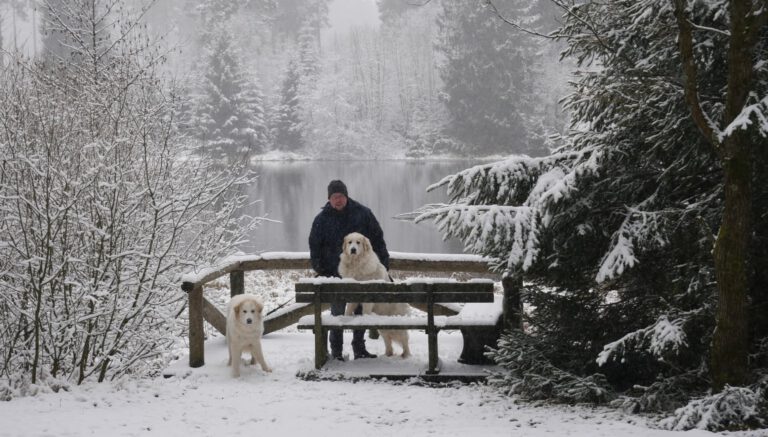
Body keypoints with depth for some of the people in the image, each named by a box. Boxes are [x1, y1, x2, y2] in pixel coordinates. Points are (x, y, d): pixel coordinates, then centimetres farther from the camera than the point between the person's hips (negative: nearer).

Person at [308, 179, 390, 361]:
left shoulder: (362, 213, 0)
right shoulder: (322, 219, 1)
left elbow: (377, 238, 5)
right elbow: (314, 246, 5)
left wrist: (384, 263, 2)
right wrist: (319, 269, -5)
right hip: (335, 274, -1)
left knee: (362, 311, 8)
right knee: (337, 313, -1)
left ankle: (359, 348, 19)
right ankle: (336, 351, 8)